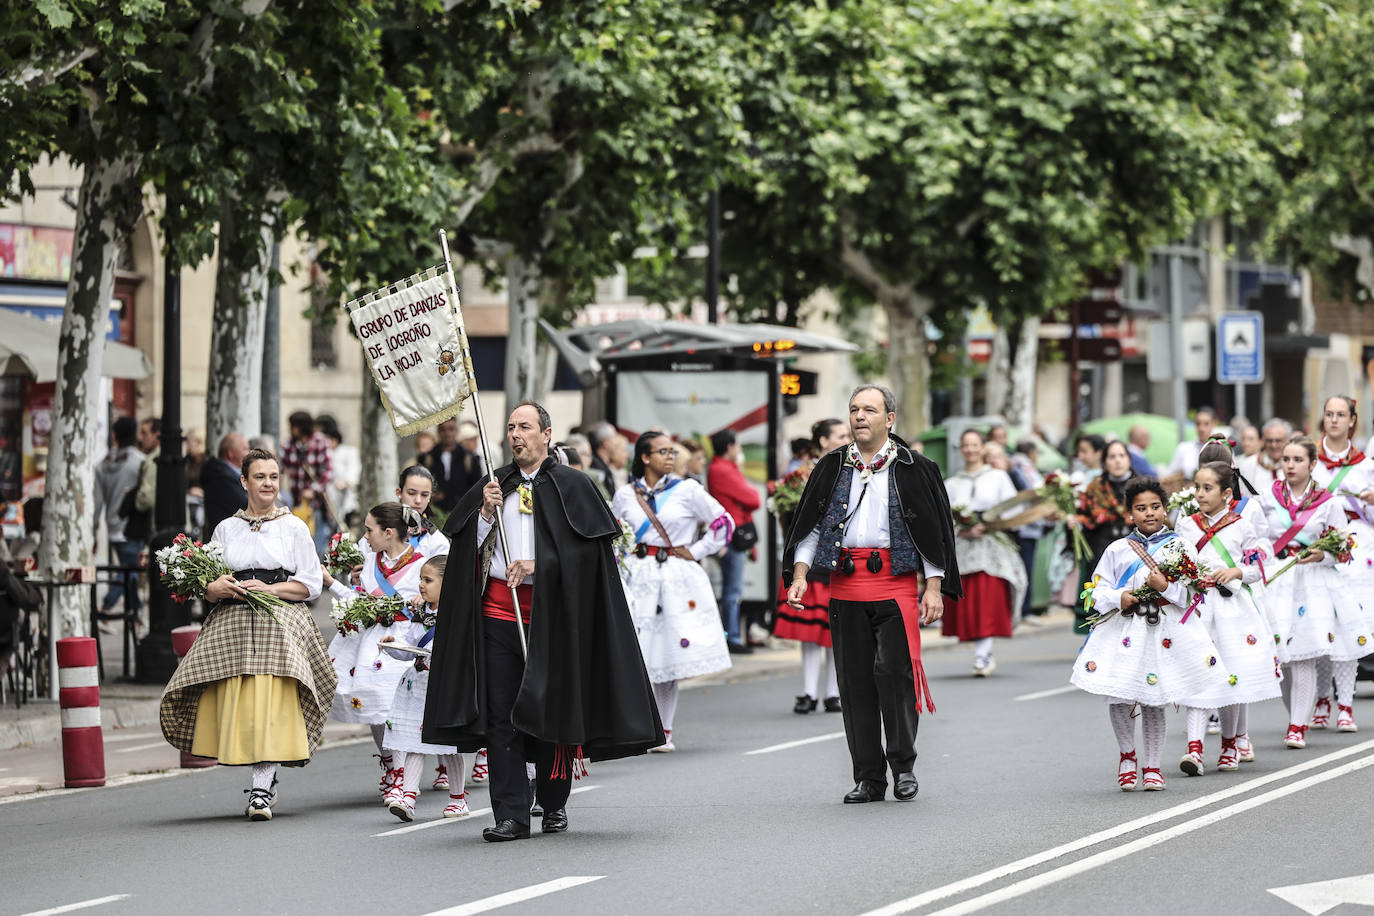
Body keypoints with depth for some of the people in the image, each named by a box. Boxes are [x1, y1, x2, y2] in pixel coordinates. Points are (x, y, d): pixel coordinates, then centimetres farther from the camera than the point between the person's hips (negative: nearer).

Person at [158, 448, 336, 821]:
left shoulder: (294, 527, 8)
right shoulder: (226, 529, 14)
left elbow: (311, 584, 5)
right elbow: (206, 585, 14)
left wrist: (271, 589, -9)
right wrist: (218, 588, -9)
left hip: (280, 623, -2)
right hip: (233, 624, 2)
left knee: (270, 705, -15)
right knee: (236, 704, -6)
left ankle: (260, 790, -14)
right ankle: (267, 778, 14)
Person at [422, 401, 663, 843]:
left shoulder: (572, 486, 2)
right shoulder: (493, 485, 13)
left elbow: (587, 546, -6)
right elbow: (466, 548, 10)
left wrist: (539, 564, -14)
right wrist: (486, 513, -6)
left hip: (552, 610, -3)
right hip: (498, 607, 3)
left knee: (551, 710, 2)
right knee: (501, 714, -4)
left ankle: (554, 805, 17)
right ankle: (511, 814, -4)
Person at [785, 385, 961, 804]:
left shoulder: (914, 470, 5)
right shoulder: (831, 469, 13)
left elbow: (935, 532, 5)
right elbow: (809, 526, 16)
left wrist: (934, 587, -2)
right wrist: (800, 574, 3)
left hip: (895, 584, -3)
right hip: (846, 587, 3)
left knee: (893, 671, -13)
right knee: (855, 681, 2)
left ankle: (903, 765, 3)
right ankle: (869, 777, 9)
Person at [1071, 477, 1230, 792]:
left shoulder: (1178, 546, 4)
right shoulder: (1117, 550, 8)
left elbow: (1191, 593, 0)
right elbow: (1097, 591, 8)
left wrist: (1166, 586, -16)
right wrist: (1118, 599, -10)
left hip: (1164, 631, -1)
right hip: (1122, 630, 1)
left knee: (1153, 703, 4)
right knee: (1118, 698, -4)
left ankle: (1152, 766, 17)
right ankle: (1127, 754, 20)